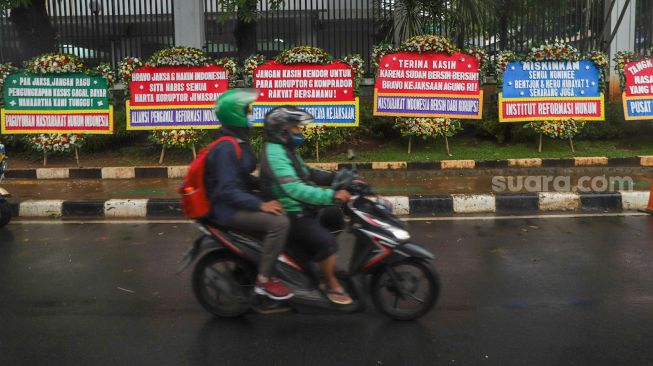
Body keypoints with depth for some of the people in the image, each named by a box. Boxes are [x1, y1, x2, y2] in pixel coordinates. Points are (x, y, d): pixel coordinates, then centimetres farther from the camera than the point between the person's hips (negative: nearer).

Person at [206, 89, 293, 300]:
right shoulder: (226, 148, -21)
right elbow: (227, 190, -26)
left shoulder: (239, 142, 10)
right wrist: (260, 205, -27)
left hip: (239, 202, 11)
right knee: (279, 222, -26)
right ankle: (263, 281, -15)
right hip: (229, 210, -11)